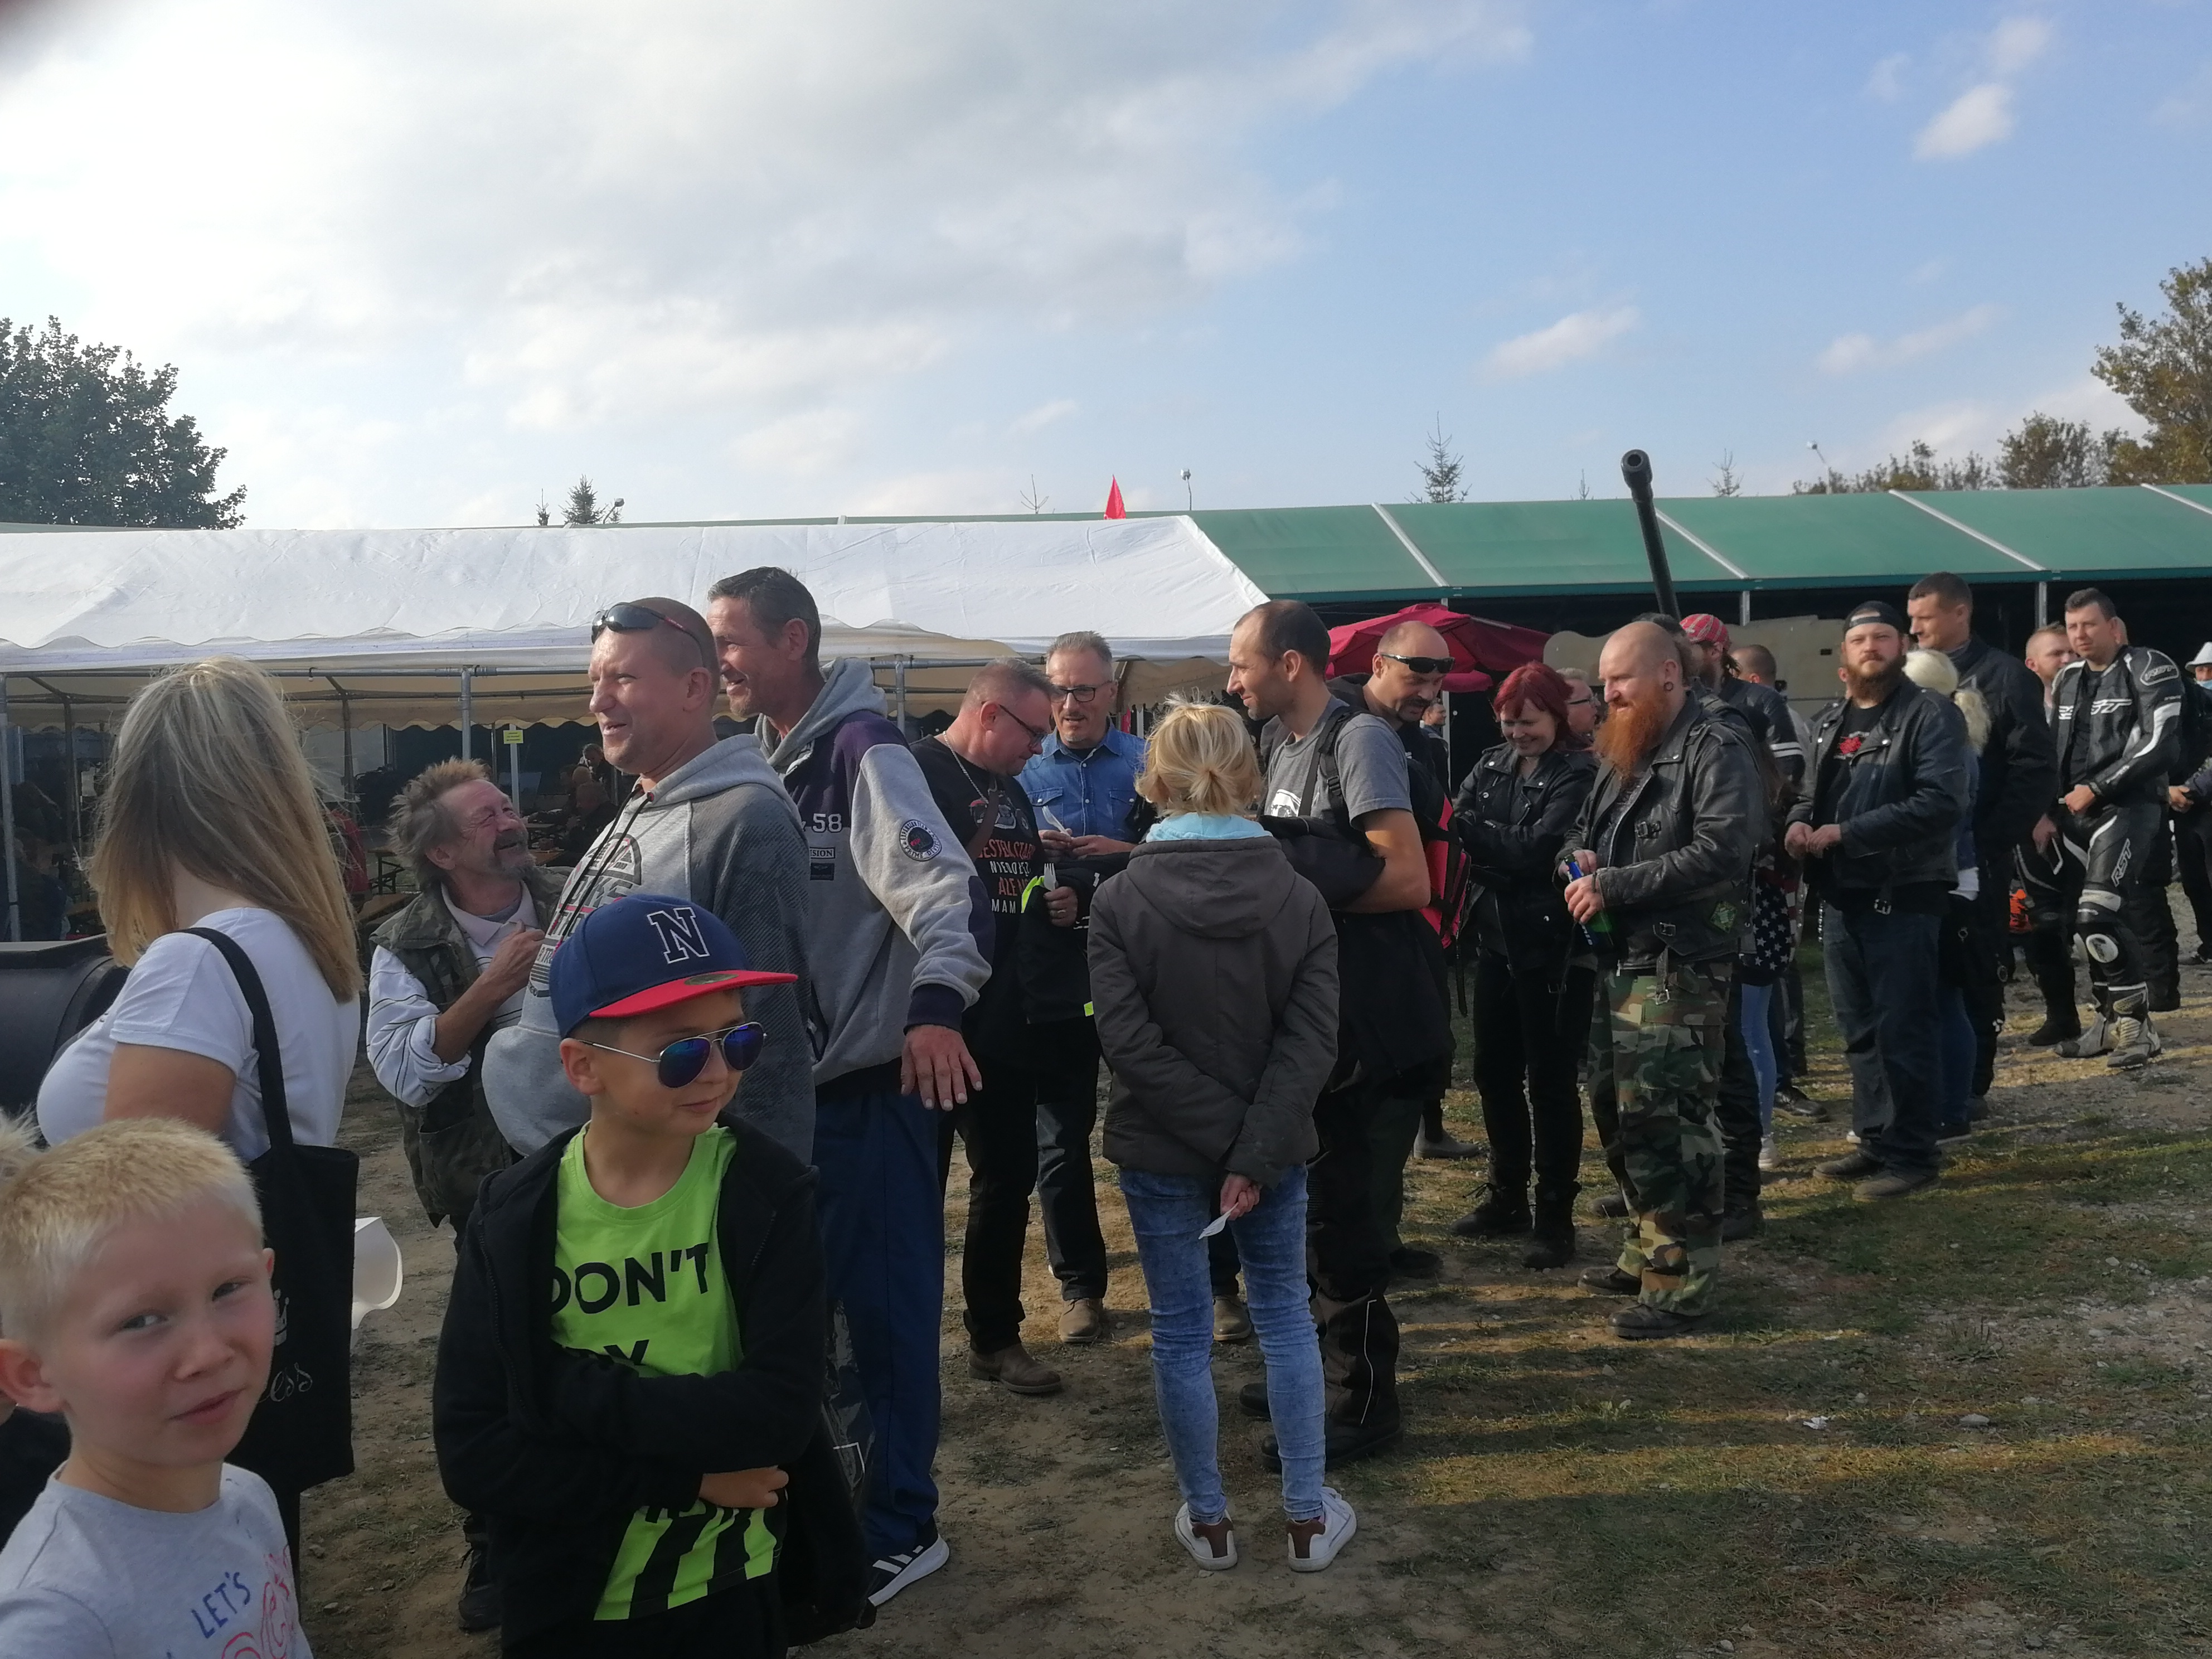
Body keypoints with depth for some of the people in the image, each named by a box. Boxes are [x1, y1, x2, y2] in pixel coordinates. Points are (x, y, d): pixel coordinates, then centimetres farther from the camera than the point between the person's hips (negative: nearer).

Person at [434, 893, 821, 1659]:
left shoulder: (769, 1192, -14)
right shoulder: (513, 1218, -11)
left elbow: (781, 1413, -22)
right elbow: (471, 1457, -14)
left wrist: (572, 1388, -22)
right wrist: (685, 1480, -20)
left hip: (730, 1598, 0)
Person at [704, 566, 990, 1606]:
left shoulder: (862, 749, -15)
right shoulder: (758, 757, 10)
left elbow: (944, 886, -27)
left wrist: (938, 1003, -42)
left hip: (870, 1074, -8)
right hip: (787, 1073, 8)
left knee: (883, 1297, 2)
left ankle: (900, 1523, 17)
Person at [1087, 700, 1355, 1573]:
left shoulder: (1119, 899, -11)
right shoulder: (1299, 897, -6)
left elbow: (1131, 1043, -17)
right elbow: (1310, 1041, -14)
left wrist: (1219, 1137, -14)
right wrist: (1253, 1151, -16)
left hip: (1160, 1149, -1)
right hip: (1273, 1145, 2)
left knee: (1181, 1332, 11)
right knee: (1284, 1316, 16)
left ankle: (1209, 1521, 24)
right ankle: (1307, 1517, 23)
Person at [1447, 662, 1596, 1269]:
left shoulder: (1580, 775, -11)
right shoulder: (1492, 766, 9)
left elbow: (1538, 848, -20)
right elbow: (1456, 823, -4)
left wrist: (1476, 830, -12)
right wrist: (1504, 854, -19)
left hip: (1555, 946, -7)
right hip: (1497, 938, 7)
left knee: (1550, 1080, 0)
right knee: (1494, 1072, 14)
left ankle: (1555, 1215, 11)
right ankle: (1507, 1196, 29)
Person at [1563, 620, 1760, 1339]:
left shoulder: (1716, 750, -11)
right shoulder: (1623, 753, 17)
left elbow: (1721, 851, -22)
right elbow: (1585, 830, 25)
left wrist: (1613, 884, -20)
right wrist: (1581, 858, 0)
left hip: (1681, 967, -9)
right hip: (1621, 961, 9)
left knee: (1667, 1122, -8)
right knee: (1620, 1113, 15)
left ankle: (1684, 1283, 2)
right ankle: (1652, 1250, 30)